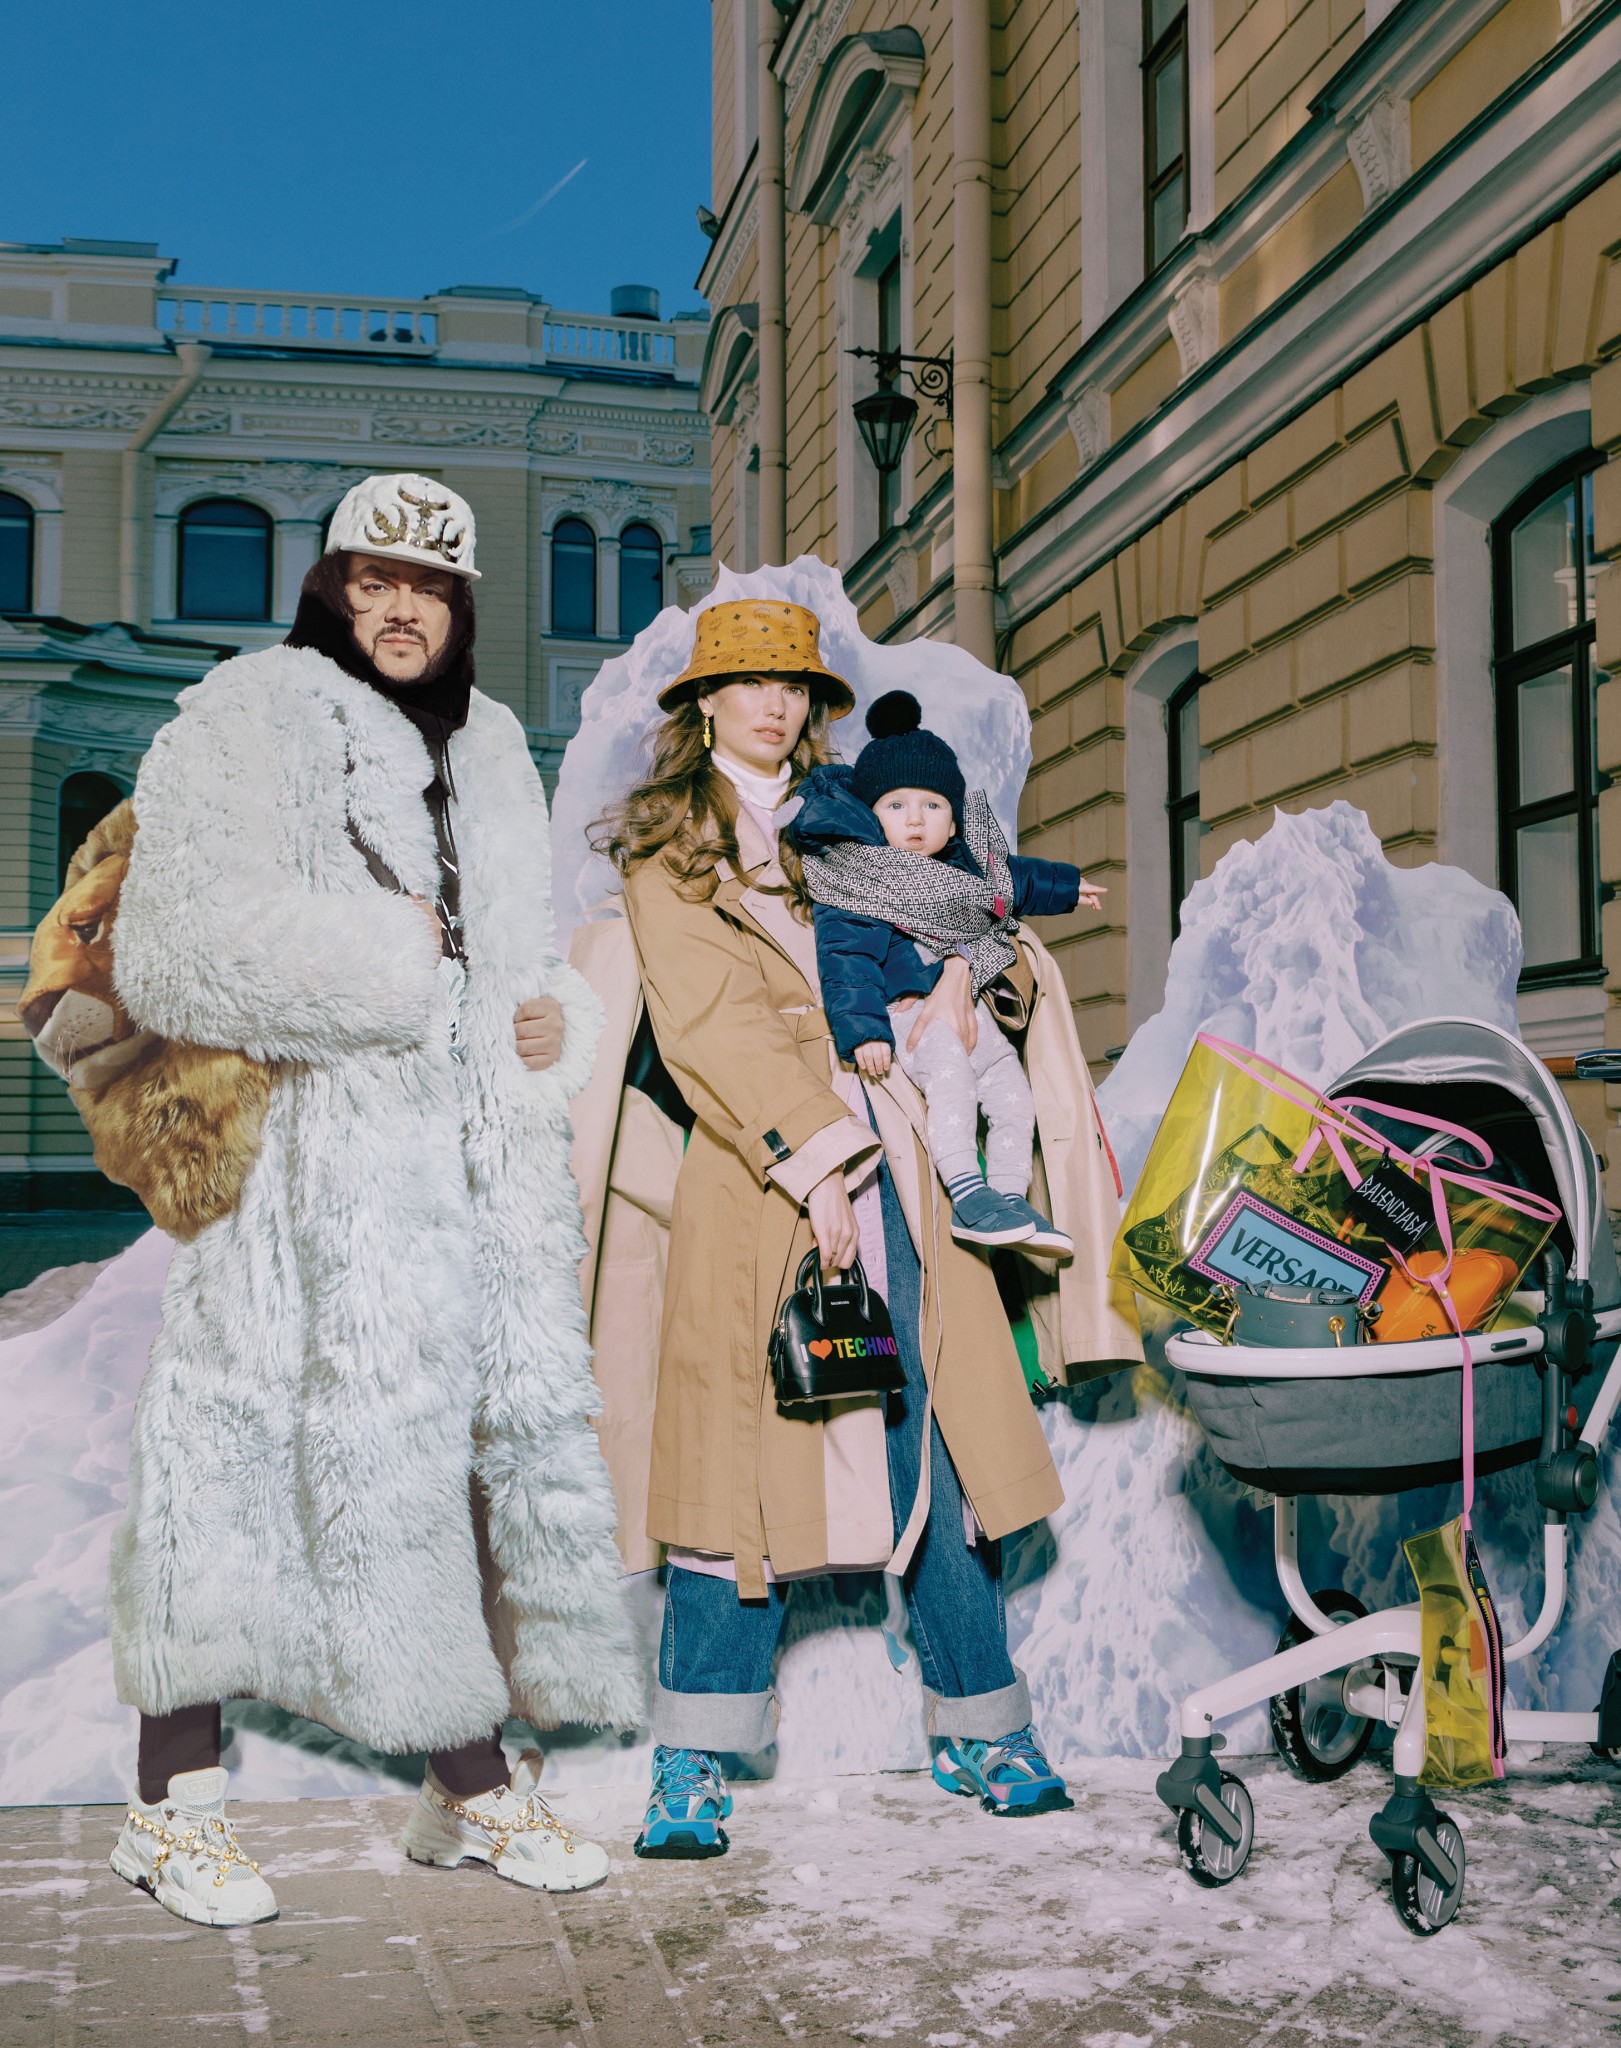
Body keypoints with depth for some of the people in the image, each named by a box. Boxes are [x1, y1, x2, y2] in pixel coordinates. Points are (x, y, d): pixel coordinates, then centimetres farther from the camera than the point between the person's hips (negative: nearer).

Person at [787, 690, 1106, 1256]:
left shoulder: (966, 869, 11)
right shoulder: (857, 896, -15)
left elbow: (1013, 880, 32)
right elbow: (844, 962, -23)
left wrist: (1066, 886, 46)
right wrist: (862, 1031, -36)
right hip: (900, 1012, -8)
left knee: (1011, 1084, -2)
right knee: (949, 1070, -31)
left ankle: (1009, 1194, 2)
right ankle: (965, 1192, -33)